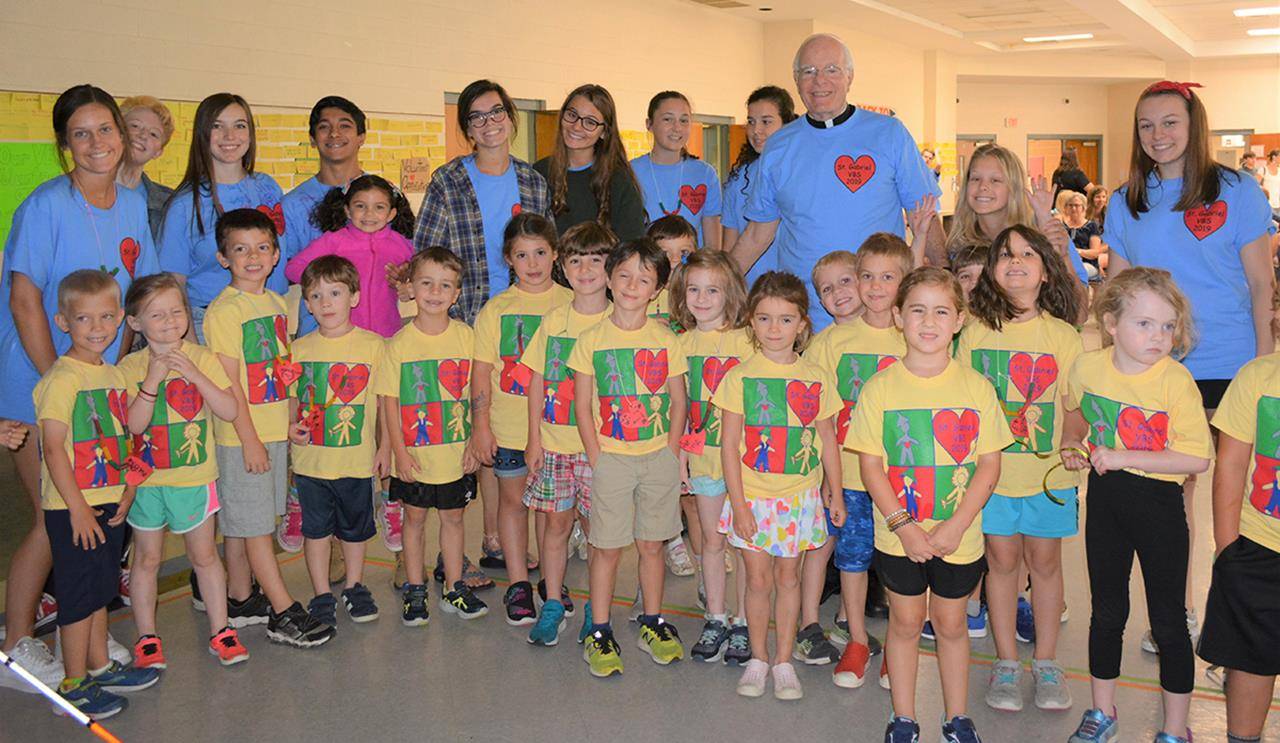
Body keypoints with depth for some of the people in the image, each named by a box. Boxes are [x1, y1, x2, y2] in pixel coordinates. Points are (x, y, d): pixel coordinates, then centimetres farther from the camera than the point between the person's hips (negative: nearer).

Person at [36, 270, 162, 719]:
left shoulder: (114, 375, 9)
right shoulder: (62, 379, -16)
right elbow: (53, 448, -19)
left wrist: (128, 489, 5)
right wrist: (77, 507, -20)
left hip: (108, 503, 8)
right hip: (73, 509, -8)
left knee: (99, 591, 19)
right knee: (79, 595, 1)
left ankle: (100, 667, 32)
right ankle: (74, 685, 13)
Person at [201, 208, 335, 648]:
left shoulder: (276, 303, 10)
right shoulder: (223, 311, -13)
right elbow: (229, 384, -16)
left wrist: (290, 422, 14)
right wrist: (250, 440, -17)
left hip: (274, 431, 7)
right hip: (241, 436, -7)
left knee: (242, 524, 17)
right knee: (254, 525, 0)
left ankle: (240, 600, 28)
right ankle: (284, 614, 4)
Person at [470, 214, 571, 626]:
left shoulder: (571, 304, 0)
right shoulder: (496, 309, 0)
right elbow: (481, 371, 0)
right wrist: (480, 426, -4)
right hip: (508, 426, 0)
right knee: (513, 500, 8)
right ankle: (518, 583, 20)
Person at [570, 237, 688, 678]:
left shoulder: (665, 340, 1)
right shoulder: (592, 340, -2)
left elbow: (679, 402, 5)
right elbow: (583, 410, -1)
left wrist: (669, 454, -2)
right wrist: (597, 460, -8)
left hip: (658, 457, 2)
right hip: (610, 457, -1)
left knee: (651, 545, 12)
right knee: (607, 548, 3)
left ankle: (652, 624, 27)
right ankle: (599, 634, 15)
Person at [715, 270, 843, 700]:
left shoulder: (816, 378, 0)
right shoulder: (740, 376, -6)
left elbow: (828, 440, 8)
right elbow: (729, 444, -6)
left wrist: (835, 492, 8)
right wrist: (738, 503, -10)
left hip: (799, 496, 1)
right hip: (752, 497, -1)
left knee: (788, 576, 10)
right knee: (758, 579, 6)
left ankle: (784, 661, 22)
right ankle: (758, 658, 23)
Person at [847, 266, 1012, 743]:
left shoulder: (976, 387, -5)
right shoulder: (880, 388, -7)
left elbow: (989, 466, -5)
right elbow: (870, 466, -7)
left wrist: (955, 526, -13)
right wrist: (904, 526, -15)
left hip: (959, 537, 1)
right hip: (897, 536, 0)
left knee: (951, 623, 14)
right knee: (905, 622, 12)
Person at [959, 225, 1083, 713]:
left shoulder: (1063, 336, -2)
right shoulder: (976, 333, -1)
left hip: (1048, 471, 0)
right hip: (990, 469, 0)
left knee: (1044, 560, 10)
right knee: (1002, 559, 8)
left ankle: (1046, 663, 25)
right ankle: (1006, 663, 22)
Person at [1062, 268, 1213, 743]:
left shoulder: (1175, 380, -19)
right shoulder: (1087, 367, -6)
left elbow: (1198, 458, -22)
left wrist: (1123, 457, -24)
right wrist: (1071, 444, -1)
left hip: (1158, 503, -4)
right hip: (1104, 496, 4)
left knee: (1168, 621, 7)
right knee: (1107, 612, 17)